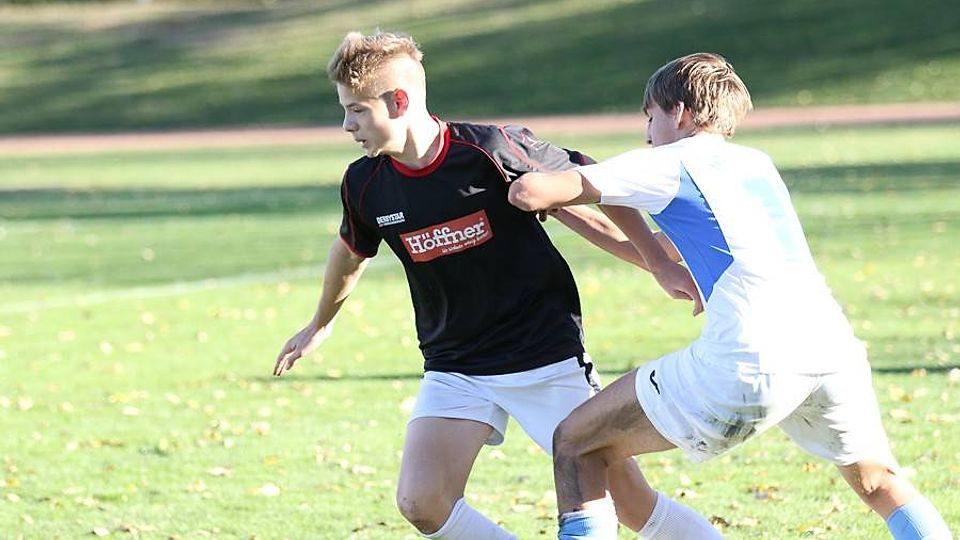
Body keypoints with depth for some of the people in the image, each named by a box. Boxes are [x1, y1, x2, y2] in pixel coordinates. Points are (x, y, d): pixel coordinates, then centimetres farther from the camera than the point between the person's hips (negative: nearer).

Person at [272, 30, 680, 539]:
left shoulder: (496, 150, -20)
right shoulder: (363, 185, -4)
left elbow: (584, 208, -8)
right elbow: (350, 252, 19)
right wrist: (320, 324, 35)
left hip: (548, 360, -4)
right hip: (454, 371, 4)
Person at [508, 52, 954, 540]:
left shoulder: (665, 165, 10)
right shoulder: (758, 164, 28)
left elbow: (527, 192, 9)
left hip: (750, 361, -6)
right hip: (832, 344, 6)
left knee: (574, 445, 6)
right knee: (880, 483, 28)